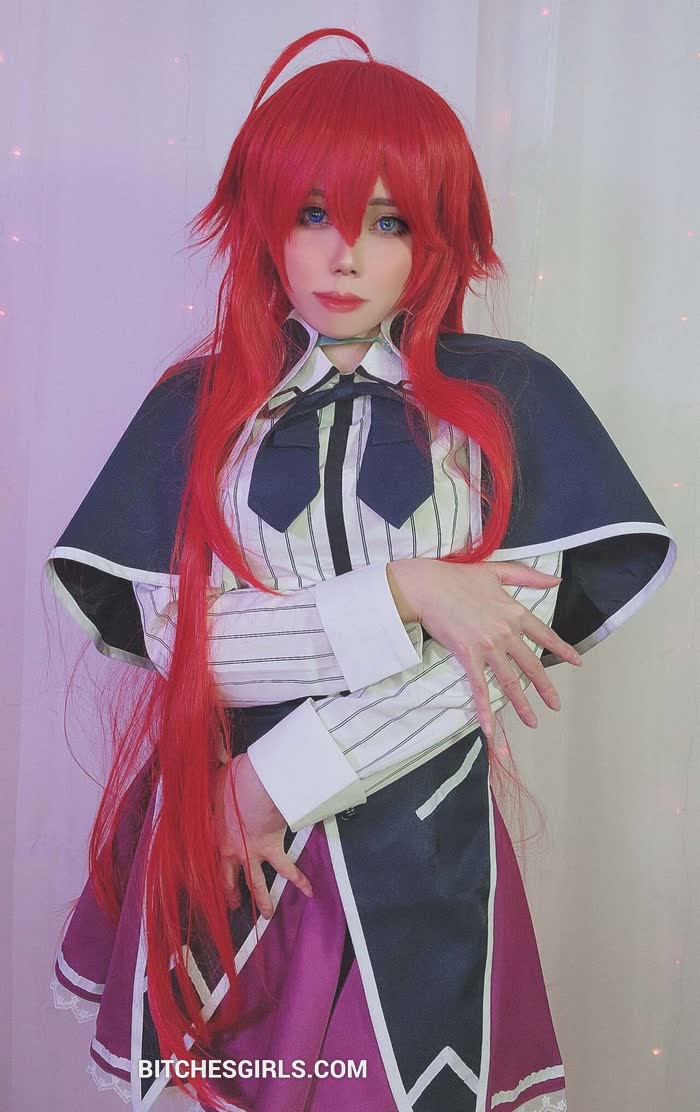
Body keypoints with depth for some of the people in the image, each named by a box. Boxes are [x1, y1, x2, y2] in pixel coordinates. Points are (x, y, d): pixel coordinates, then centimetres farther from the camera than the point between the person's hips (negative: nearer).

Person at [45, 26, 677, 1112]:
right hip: (223, 852, 1)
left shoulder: (507, 397, -3)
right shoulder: (199, 406, -1)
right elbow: (156, 628, -11)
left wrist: (285, 769, -14)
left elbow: (547, 625, -12)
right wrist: (400, 596, -21)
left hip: (424, 856, 0)